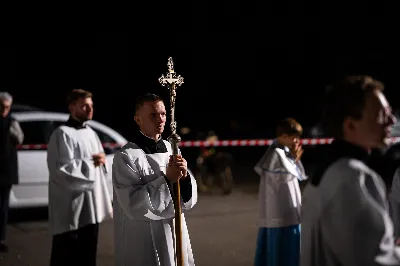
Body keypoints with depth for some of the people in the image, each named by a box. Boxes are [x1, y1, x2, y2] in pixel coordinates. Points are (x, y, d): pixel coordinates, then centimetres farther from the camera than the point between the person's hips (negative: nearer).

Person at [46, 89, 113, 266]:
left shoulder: (91, 133, 14)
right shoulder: (62, 134, -11)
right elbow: (60, 170, -18)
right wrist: (90, 163, -13)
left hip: (92, 207, 8)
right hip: (71, 209, -8)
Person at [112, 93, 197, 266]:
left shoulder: (172, 150, 4)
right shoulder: (125, 157, -12)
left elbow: (188, 200, 4)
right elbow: (133, 205, -19)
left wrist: (184, 177, -15)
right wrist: (167, 180, -20)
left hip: (175, 234, 6)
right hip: (143, 242, -5)